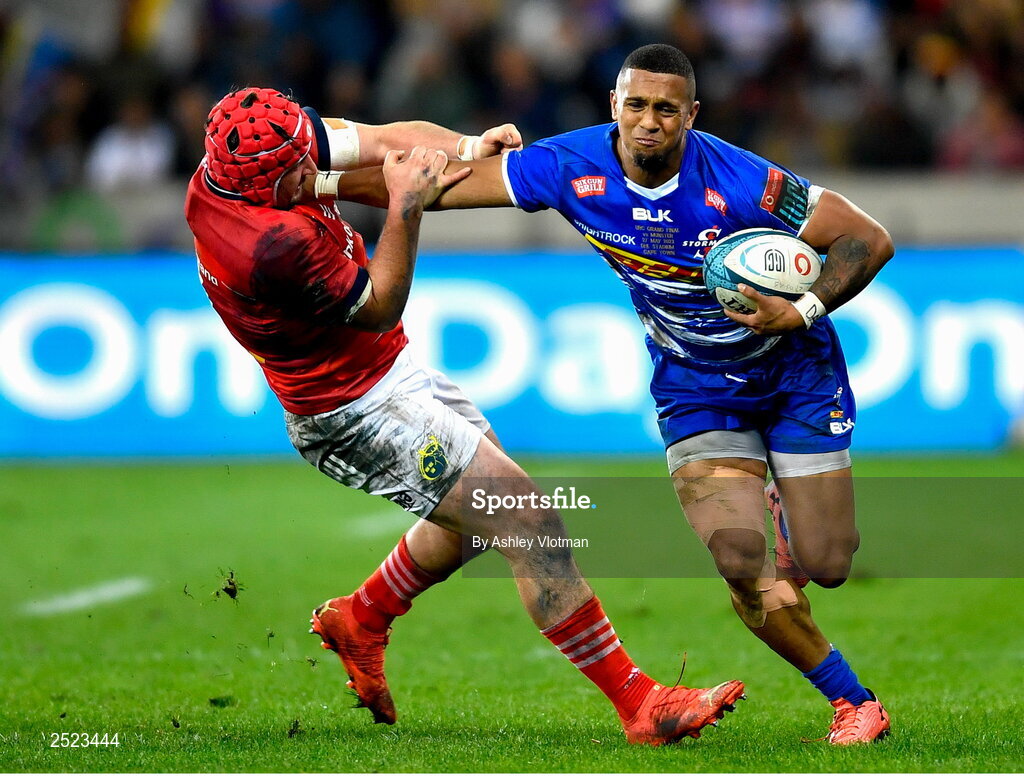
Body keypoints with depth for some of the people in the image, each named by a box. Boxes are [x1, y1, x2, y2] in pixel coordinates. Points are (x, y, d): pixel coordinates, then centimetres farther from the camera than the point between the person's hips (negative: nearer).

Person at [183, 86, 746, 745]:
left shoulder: (242, 155, -11)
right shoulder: (276, 245, -35)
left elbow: (381, 141, -4)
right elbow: (377, 308, -19)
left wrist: (466, 145, -16)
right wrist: (406, 208, -21)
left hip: (381, 368, 10)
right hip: (361, 413, -10)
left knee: (487, 505, 27)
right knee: (530, 522, -9)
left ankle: (360, 620, 42)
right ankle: (640, 704, -4)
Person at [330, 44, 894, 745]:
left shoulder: (741, 183, -28)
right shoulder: (572, 168, -19)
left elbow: (871, 240, -20)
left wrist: (801, 313, -33)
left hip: (794, 371, -2)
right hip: (695, 389, 2)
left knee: (822, 566, -2)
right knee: (738, 559, -15)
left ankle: (791, 501, 39)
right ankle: (853, 700, 7)